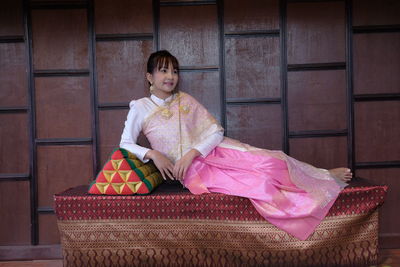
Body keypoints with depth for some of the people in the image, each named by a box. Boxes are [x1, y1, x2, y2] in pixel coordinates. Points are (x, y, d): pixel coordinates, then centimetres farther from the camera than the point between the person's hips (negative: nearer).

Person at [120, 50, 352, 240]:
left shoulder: (186, 100, 9)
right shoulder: (140, 108, 2)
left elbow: (216, 131, 3)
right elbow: (125, 145, 1)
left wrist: (191, 154, -13)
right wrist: (152, 154, -18)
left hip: (214, 152, 4)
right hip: (192, 172, -3)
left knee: (269, 162, -20)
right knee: (257, 183, -23)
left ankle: (326, 176, 1)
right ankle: (327, 180, -6)